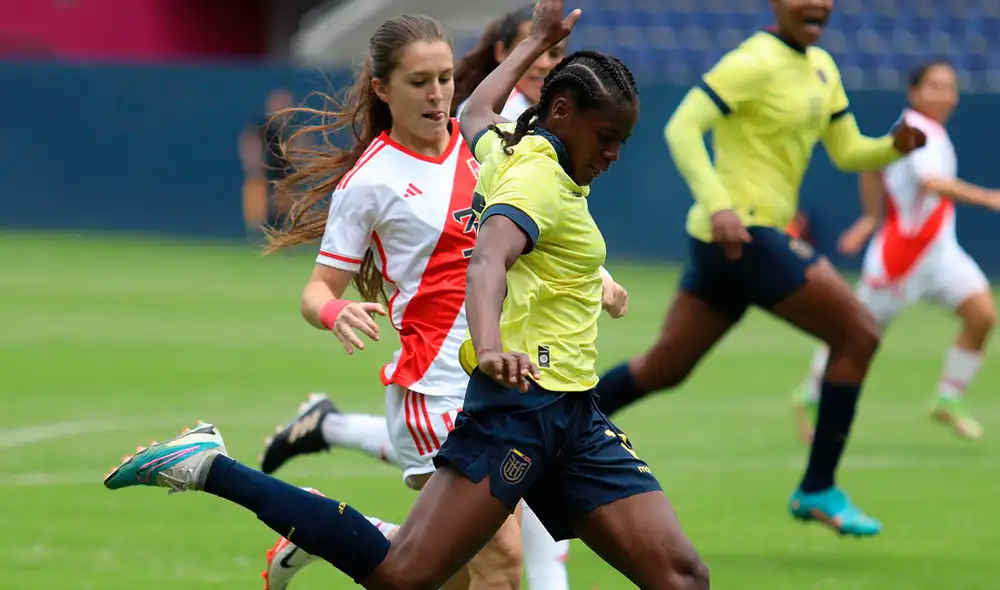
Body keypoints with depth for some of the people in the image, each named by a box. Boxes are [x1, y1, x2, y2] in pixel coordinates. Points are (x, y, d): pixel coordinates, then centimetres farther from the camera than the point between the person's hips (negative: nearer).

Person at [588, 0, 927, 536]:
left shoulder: (821, 68, 16)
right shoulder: (755, 63, -12)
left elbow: (847, 152, 19)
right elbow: (682, 127, -19)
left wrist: (896, 146, -2)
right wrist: (718, 205, -30)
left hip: (729, 239, 9)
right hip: (743, 233, -9)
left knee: (663, 369, 14)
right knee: (857, 334, -5)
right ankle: (818, 490, 0)